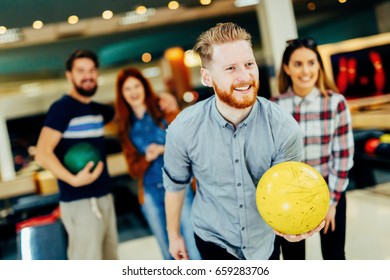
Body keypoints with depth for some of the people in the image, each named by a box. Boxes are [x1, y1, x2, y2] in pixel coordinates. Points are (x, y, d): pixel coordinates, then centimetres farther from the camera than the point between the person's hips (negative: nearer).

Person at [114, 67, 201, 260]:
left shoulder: (165, 111, 1)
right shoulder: (126, 127, 8)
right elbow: (134, 170, 6)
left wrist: (164, 149, -19)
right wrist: (147, 158, -14)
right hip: (151, 194, 3)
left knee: (195, 249, -4)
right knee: (169, 254, 15)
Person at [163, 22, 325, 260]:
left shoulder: (285, 129, -23)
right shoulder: (184, 130, -22)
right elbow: (175, 185, -4)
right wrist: (174, 235, 8)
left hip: (266, 240, 2)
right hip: (214, 240, -1)